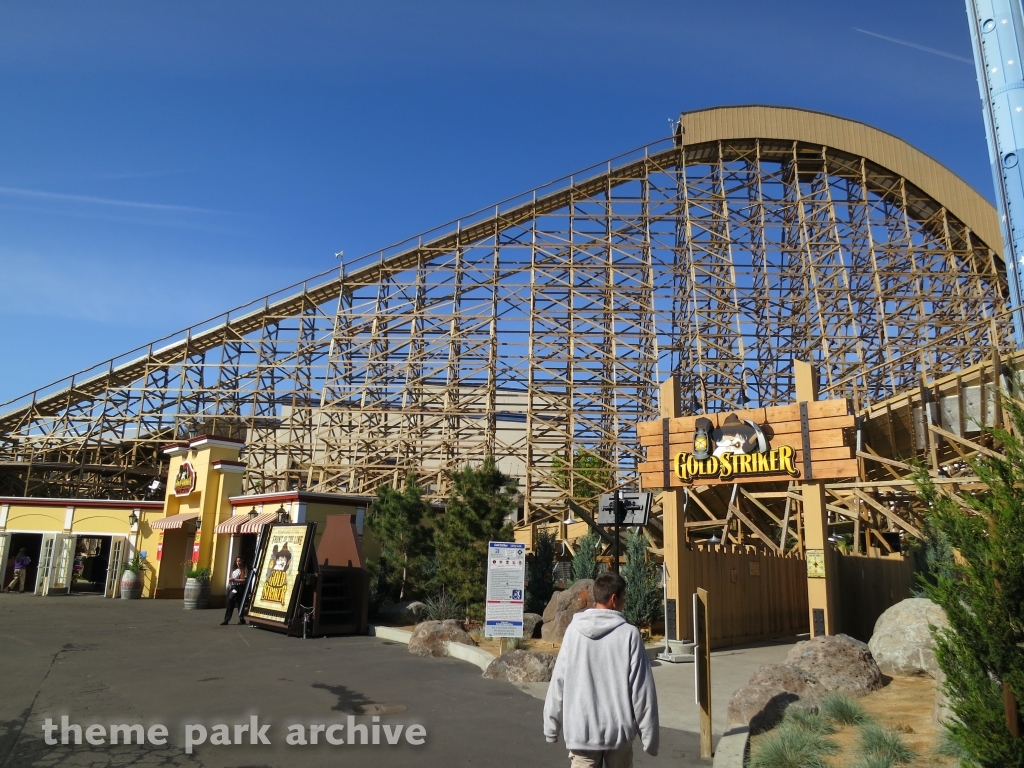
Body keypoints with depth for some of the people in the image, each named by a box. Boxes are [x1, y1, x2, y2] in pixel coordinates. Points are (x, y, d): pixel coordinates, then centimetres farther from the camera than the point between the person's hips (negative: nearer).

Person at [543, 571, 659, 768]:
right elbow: (642, 690, -8)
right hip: (619, 731, -1)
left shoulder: (573, 631, -5)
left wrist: (551, 726, 11)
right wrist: (649, 736, 2)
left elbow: (558, 682, -1)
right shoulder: (629, 634, -10)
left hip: (581, 731, 1)